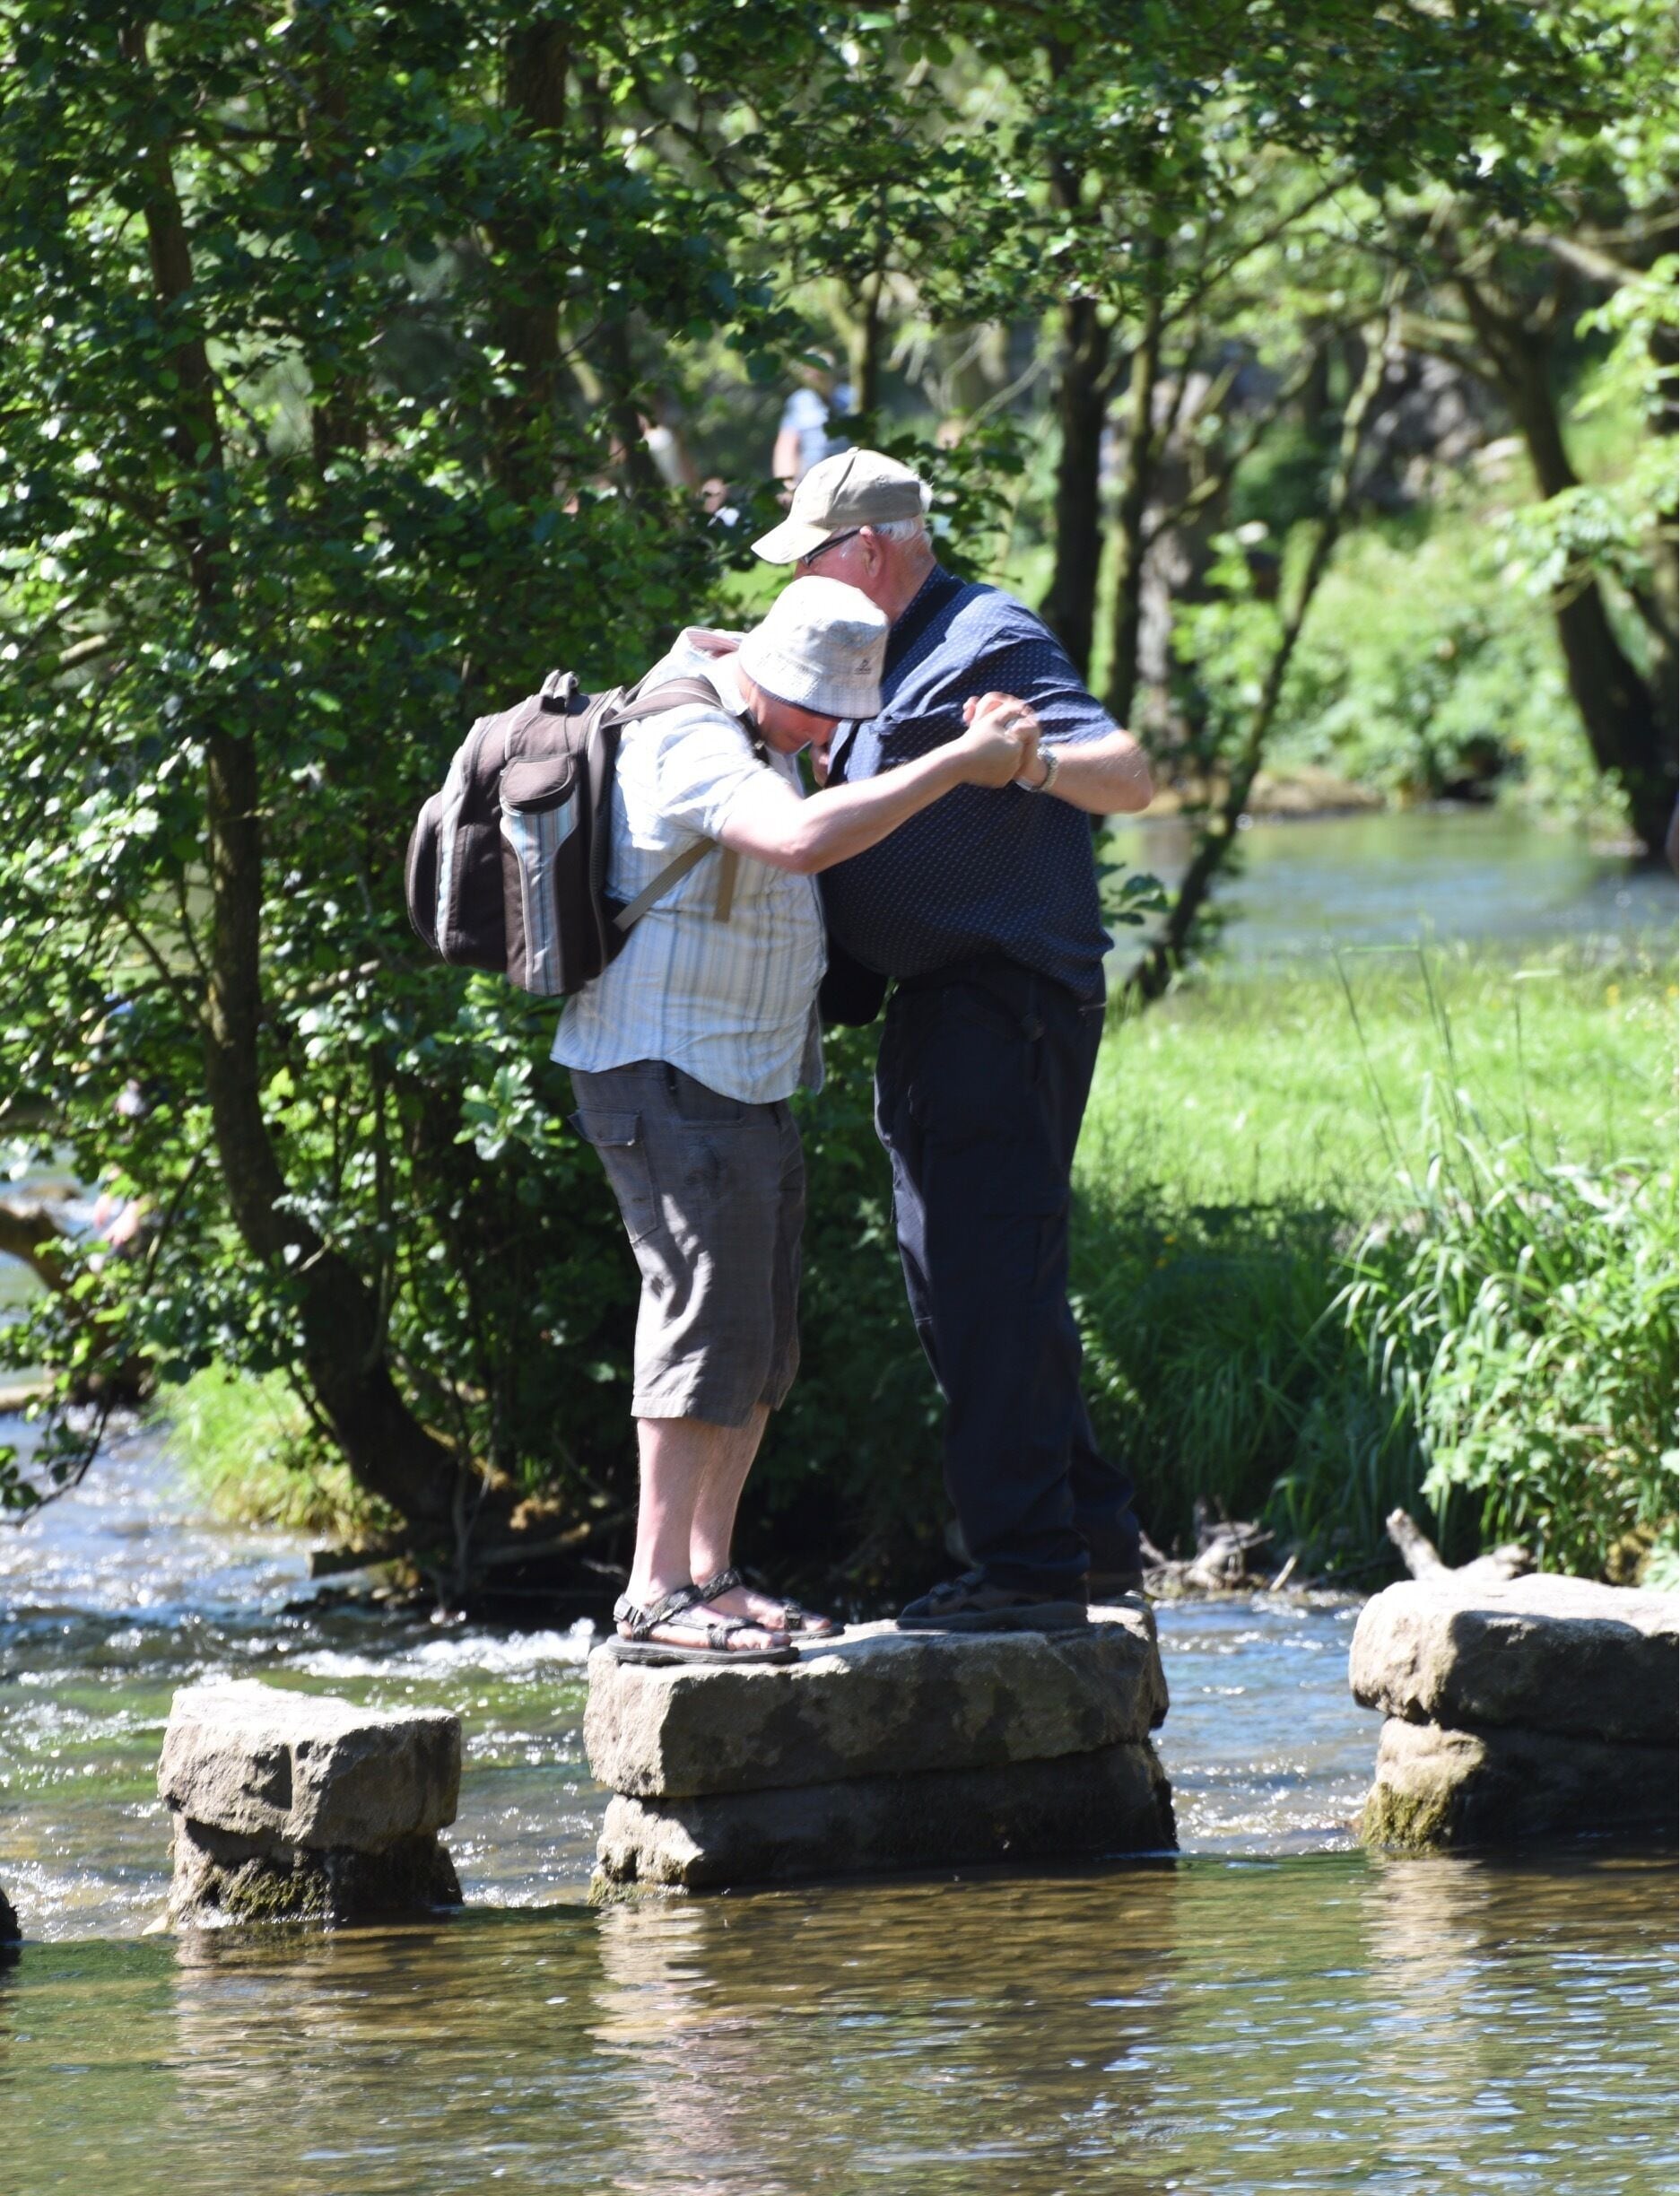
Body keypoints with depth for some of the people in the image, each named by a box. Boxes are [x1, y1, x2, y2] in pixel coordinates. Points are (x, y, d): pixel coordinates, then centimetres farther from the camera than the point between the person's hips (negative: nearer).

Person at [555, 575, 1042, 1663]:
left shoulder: (751, 719, 9)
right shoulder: (689, 743, -21)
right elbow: (805, 838, -38)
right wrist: (958, 764, -31)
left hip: (747, 1082, 10)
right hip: (669, 1076, -10)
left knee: (759, 1345, 9)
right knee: (712, 1325, -15)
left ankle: (710, 1576, 13)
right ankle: (657, 1596, -16)